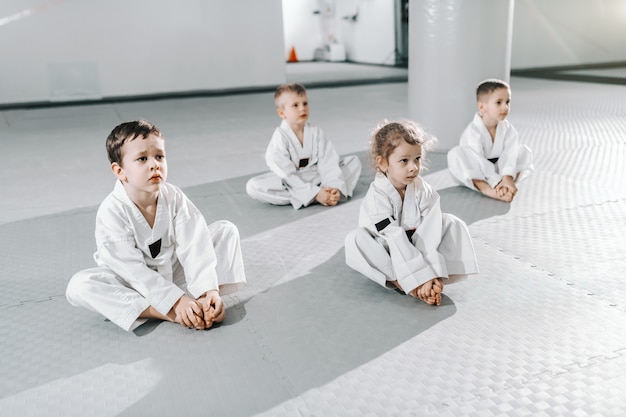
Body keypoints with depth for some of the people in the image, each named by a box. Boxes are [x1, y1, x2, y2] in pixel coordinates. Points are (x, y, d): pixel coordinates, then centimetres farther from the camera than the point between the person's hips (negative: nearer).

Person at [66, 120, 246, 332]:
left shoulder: (174, 197, -16)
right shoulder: (112, 212, -25)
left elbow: (194, 248, -22)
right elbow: (133, 270, -27)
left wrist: (209, 291, -34)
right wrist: (176, 301, -33)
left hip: (176, 270, 3)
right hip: (134, 282, -2)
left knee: (226, 229, -9)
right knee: (79, 285, -29)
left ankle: (206, 304, -25)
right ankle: (168, 314, -31)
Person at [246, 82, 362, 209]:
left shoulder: (315, 132, -6)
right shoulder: (280, 138, -18)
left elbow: (328, 163, -14)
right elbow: (288, 175, -24)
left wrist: (335, 188, -31)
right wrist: (315, 194, -31)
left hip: (317, 177, 3)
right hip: (290, 183, -3)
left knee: (354, 161, -5)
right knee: (252, 186, -29)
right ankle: (313, 198, -29)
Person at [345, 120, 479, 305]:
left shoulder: (424, 191, -15)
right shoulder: (376, 197, -27)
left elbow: (430, 235, -23)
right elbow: (396, 241, -32)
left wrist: (431, 275, -34)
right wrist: (419, 277, -37)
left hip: (417, 247, 4)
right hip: (387, 255, -4)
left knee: (453, 224, -11)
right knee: (355, 239, -32)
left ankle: (437, 277, -26)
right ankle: (399, 282, -33)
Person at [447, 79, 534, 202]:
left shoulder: (507, 128, -6)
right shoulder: (473, 131, -23)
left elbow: (510, 154, -20)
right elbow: (478, 162, -30)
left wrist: (508, 177, -37)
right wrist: (496, 182, -39)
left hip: (498, 167, 5)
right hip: (476, 173, -5)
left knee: (525, 151, -6)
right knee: (455, 154, -30)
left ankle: (506, 186, -28)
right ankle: (486, 188, -46)